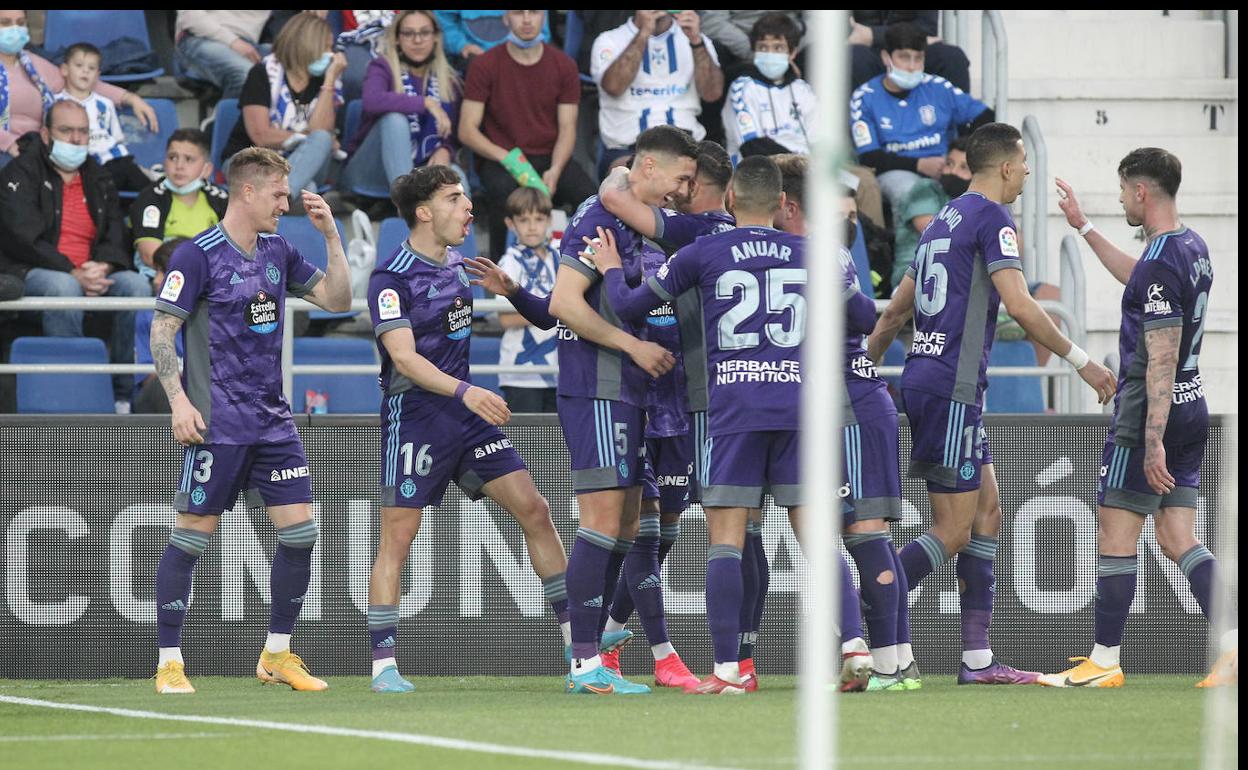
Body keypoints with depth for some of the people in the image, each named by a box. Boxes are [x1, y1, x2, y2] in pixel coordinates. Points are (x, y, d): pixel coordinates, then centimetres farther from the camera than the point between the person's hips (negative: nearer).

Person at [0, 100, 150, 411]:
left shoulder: (98, 179, 20)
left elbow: (115, 238, 12)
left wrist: (103, 268, -13)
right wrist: (74, 274, -23)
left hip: (93, 273, 5)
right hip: (34, 272, -5)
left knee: (136, 285, -25)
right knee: (63, 287, -39)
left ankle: (126, 395, -23)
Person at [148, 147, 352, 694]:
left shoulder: (277, 252, 11)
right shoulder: (197, 256, -9)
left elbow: (336, 300, 15)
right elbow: (162, 332, -10)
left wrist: (331, 235, 3)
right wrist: (179, 400, -19)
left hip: (272, 419, 7)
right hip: (217, 423, -7)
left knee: (299, 530, 0)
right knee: (192, 535, -4)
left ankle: (276, 656, 12)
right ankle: (169, 663, 4)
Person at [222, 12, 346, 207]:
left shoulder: (324, 82, 7)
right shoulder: (263, 74, -4)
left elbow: (321, 132, -11)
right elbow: (261, 137, -12)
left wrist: (330, 79, -12)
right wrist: (305, 139, -7)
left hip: (301, 164, 3)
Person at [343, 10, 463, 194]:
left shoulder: (449, 81, 9)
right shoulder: (383, 68, -4)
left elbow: (453, 136, 8)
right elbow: (372, 101, -28)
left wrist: (445, 151, -15)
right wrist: (426, 103, -28)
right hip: (368, 173, -3)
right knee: (395, 118, -32)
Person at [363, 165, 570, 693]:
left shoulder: (456, 265, 10)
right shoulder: (391, 278, -14)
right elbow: (404, 357, -24)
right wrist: (464, 391, -34)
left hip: (467, 412, 7)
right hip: (414, 416, -7)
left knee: (533, 510, 2)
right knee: (398, 536, -6)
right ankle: (382, 665, -1)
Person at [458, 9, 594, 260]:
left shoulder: (563, 65, 6)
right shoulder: (485, 65, -1)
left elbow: (567, 128, 3)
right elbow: (467, 130, -4)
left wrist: (555, 171, -16)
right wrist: (507, 158, -20)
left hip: (550, 157, 2)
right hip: (498, 161, -2)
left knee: (586, 192, -29)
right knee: (504, 190, -38)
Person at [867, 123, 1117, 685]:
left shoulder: (946, 218, 18)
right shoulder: (991, 218, -10)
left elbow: (897, 308, 24)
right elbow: (1020, 306, -19)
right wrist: (1082, 363, -13)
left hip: (923, 380, 9)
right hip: (951, 389, -9)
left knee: (987, 515, 10)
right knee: (953, 532, -7)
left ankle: (978, 659, 9)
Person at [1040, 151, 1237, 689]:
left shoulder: (1163, 261, -19)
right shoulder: (1192, 248, 11)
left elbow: (1161, 361, -22)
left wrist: (1153, 441, -24)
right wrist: (1084, 228, 41)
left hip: (1149, 413, -9)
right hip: (1191, 410, 9)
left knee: (1115, 538, -2)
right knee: (1178, 541, 8)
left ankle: (1104, 662, 2)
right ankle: (1234, 643, -5)